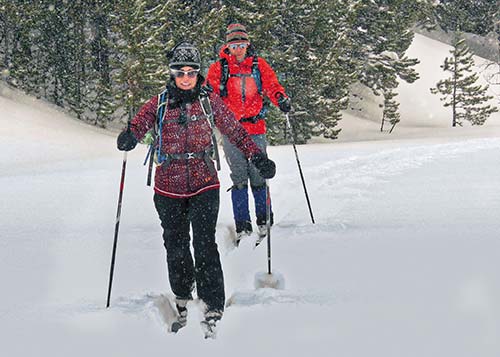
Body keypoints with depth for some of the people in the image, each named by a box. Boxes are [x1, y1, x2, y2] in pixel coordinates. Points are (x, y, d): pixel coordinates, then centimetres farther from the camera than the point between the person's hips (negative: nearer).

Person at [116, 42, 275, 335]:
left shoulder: (210, 101, 3)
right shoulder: (159, 104, 3)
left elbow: (235, 131, 4)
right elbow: (140, 124, -11)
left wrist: (258, 157, -7)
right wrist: (129, 137, -34)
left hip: (204, 184, -1)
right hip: (169, 187, 1)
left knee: (205, 245, -12)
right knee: (176, 245, 9)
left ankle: (213, 308, -11)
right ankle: (182, 296, 32)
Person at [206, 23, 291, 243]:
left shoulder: (259, 65, 7)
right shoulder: (218, 68, 6)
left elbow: (272, 85, 2)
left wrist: (281, 99, -19)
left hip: (256, 128, 0)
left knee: (259, 176, 1)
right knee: (239, 178, -2)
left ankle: (264, 221, 14)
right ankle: (242, 226, 2)